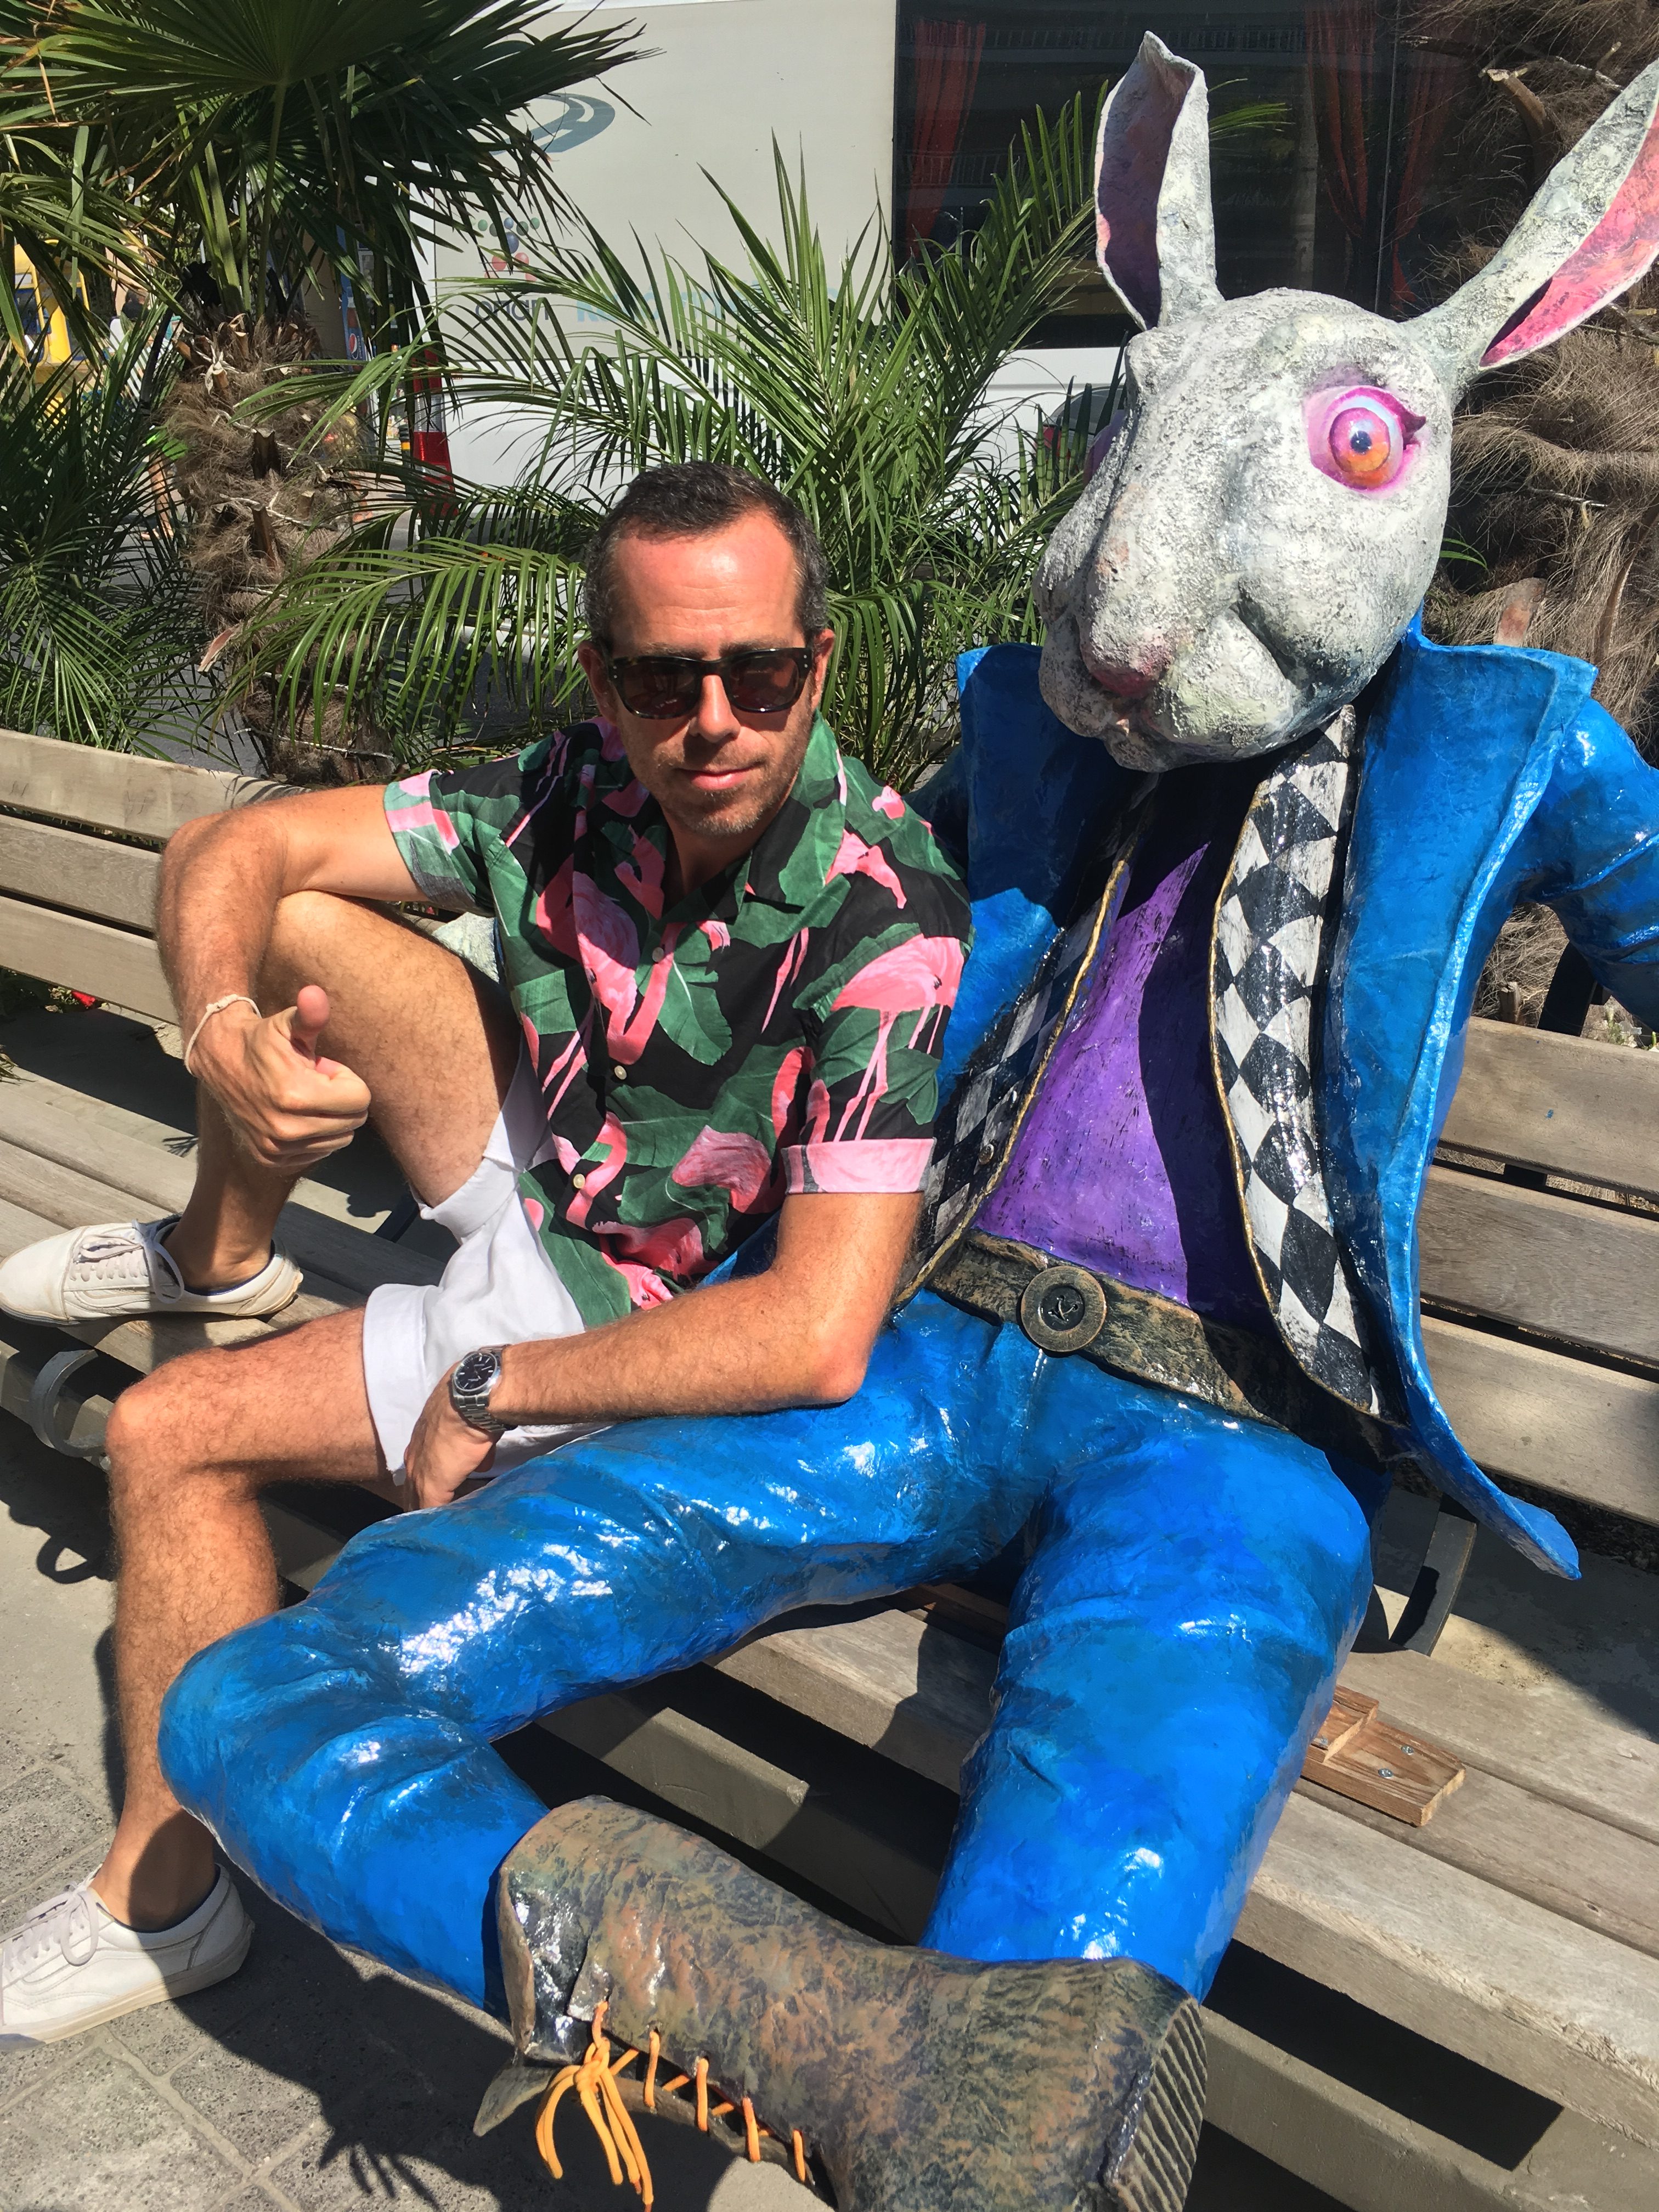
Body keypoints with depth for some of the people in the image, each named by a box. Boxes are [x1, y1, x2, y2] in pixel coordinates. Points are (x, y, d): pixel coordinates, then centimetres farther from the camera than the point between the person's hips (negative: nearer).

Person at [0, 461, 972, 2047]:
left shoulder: (881, 920, -32)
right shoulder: (583, 793, -15)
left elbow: (817, 1338, -39)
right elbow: (231, 850, -8)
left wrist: (487, 1393, -29)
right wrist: (222, 1027, -30)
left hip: (655, 1331, -5)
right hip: (544, 1181, 6)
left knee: (168, 1433, -7)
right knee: (302, 930, -7)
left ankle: (167, 1894, 17)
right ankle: (220, 1264, 21)